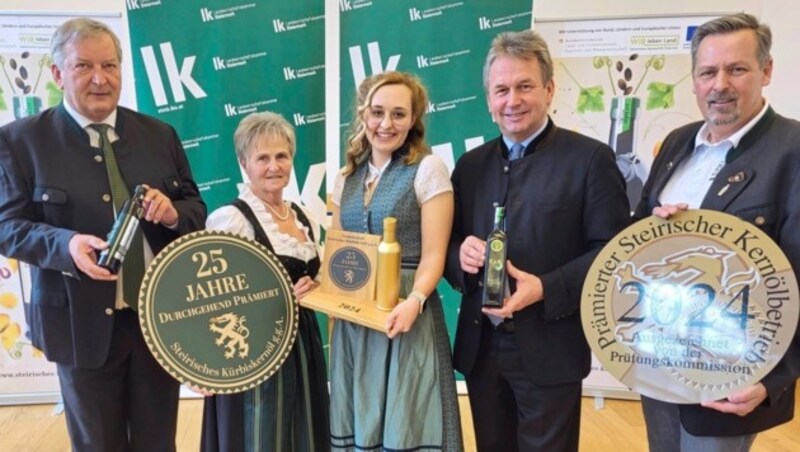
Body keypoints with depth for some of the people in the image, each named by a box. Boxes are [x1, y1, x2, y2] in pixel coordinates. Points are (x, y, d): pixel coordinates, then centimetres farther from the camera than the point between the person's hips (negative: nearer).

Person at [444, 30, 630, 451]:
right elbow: (449, 243, 11)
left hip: (549, 350, -4)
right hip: (480, 348, 5)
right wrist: (460, 254, -12)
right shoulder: (470, 164, 8)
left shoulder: (590, 158, -7)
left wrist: (546, 289, -22)